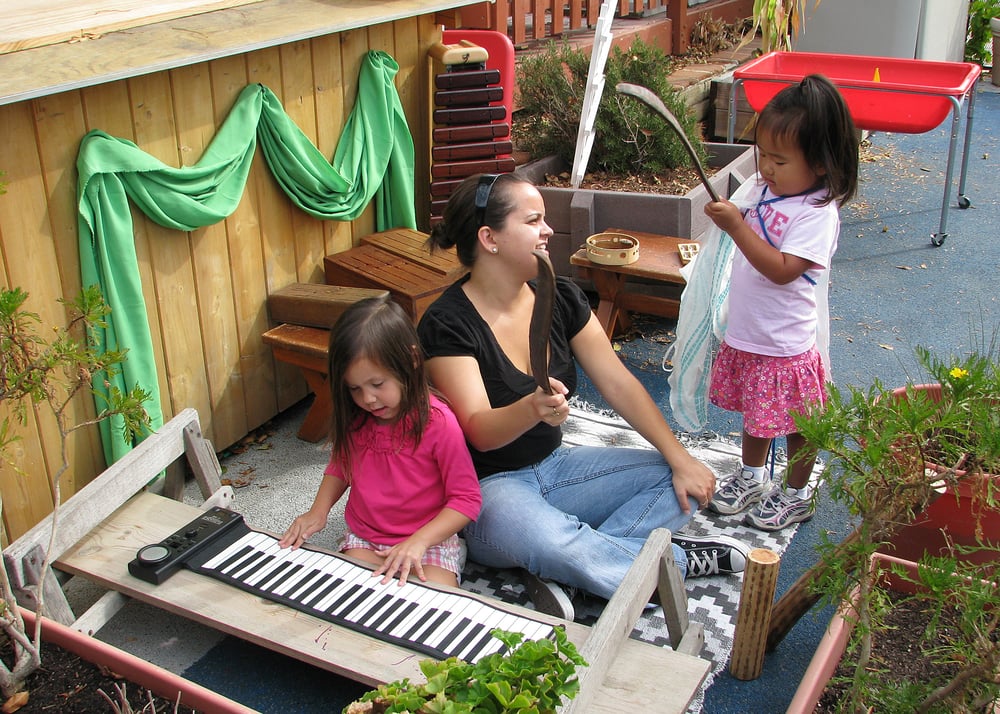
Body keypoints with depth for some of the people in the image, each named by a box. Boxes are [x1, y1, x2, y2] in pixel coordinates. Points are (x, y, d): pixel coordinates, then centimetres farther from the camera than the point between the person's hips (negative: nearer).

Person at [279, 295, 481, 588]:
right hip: (364, 540, 4)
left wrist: (418, 541, -26)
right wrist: (318, 511, -1)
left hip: (430, 541, -4)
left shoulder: (438, 422, -19)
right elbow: (339, 466, 17)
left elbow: (467, 499, -15)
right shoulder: (353, 418, -2)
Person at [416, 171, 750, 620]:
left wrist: (681, 459, -8)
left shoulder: (560, 298, 1)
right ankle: (678, 561, -11)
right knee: (546, 538, -38)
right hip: (486, 486, -7)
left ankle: (558, 573, -19)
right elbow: (479, 431, -24)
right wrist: (531, 409, -47)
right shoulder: (448, 324, -17)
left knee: (679, 486, -8)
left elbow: (618, 384, 0)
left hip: (554, 466, 7)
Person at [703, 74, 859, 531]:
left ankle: (797, 493, 32)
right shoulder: (772, 191, 1)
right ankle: (752, 477, 44)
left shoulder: (817, 213, -23)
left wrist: (736, 226, -32)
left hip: (785, 343, -8)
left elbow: (782, 269, -31)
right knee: (754, 413, 24)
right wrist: (731, 217, -4)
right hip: (745, 336, 8)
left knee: (795, 424, 12)